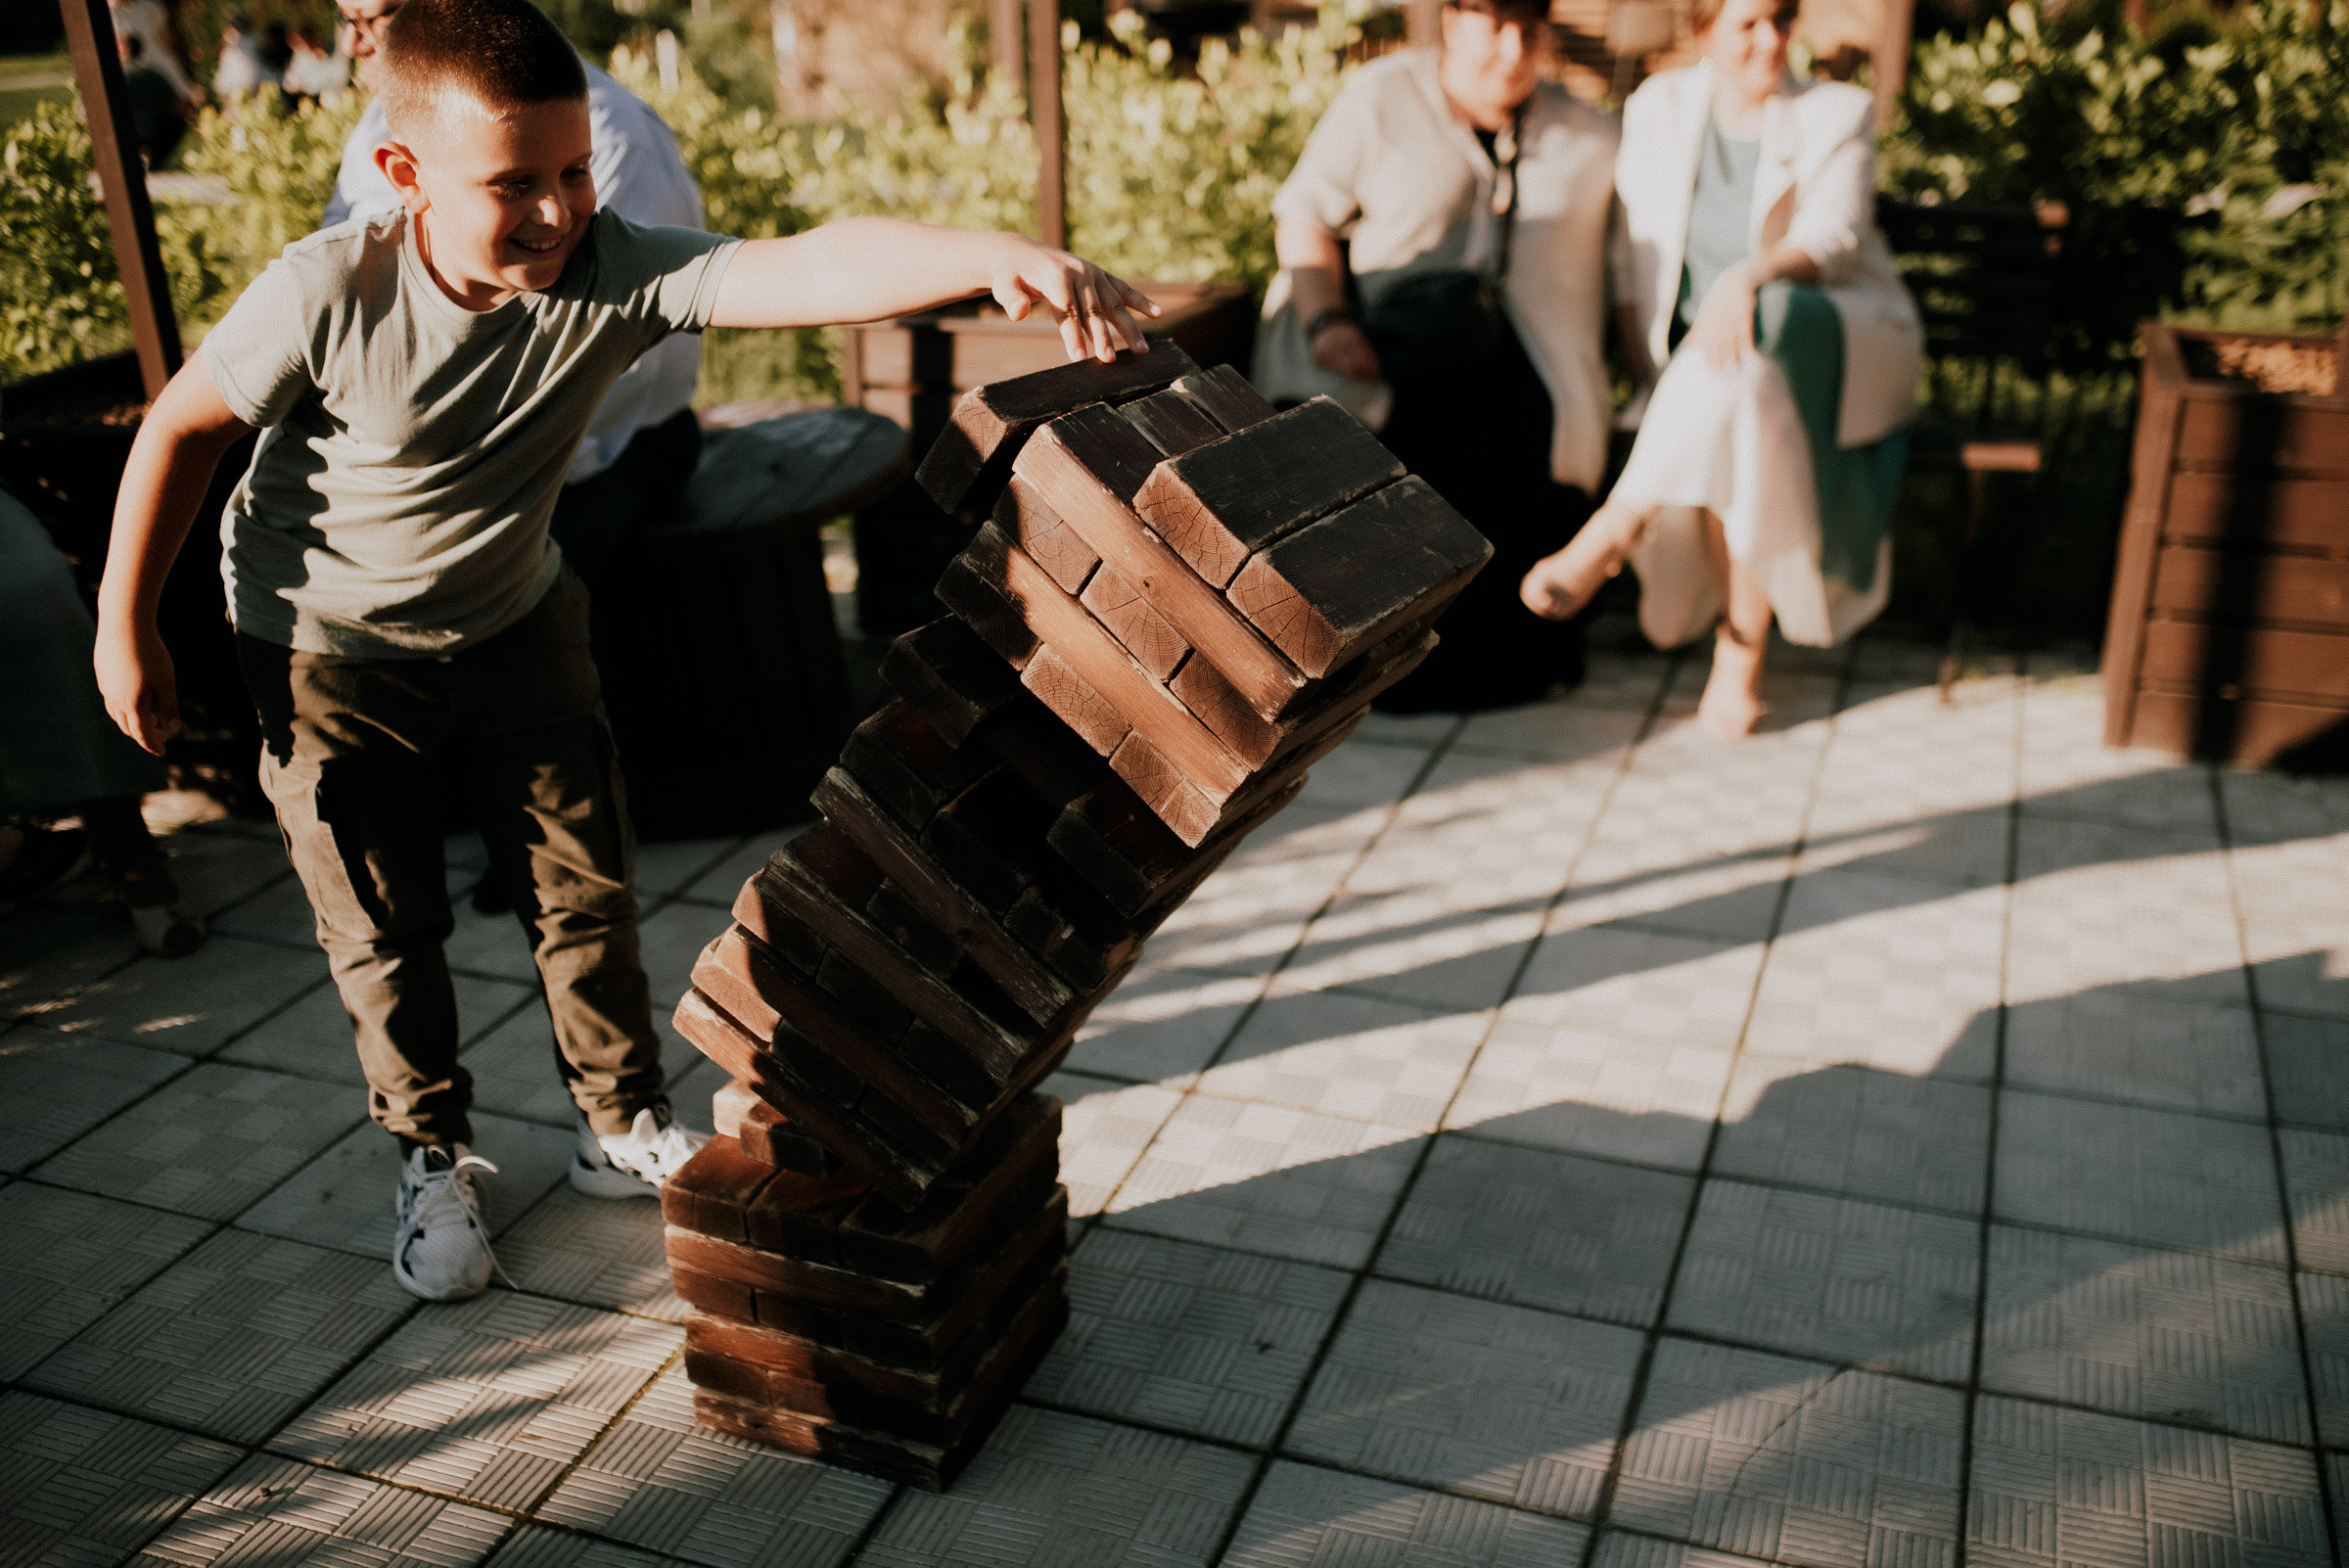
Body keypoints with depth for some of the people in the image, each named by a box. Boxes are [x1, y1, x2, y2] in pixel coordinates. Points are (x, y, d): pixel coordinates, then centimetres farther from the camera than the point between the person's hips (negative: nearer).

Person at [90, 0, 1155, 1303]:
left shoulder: (613, 272, -27)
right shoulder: (324, 298, -29)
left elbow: (808, 269, -43)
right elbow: (183, 426, -13)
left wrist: (992, 254, -60)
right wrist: (126, 625, -6)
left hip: (514, 622, 2)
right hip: (329, 651, -2)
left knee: (584, 888, 8)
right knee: (382, 926, 8)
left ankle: (624, 1128, 29)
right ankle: (434, 1162, 30)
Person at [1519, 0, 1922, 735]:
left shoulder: (1838, 115, 3)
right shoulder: (1657, 108, 11)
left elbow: (1834, 237, -13)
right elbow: (1633, 244, 10)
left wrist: (1748, 278, -34)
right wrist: (1649, 348, -7)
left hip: (1842, 340, -2)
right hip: (1701, 355, 2)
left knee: (1744, 354, -38)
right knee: (1746, 428, -34)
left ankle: (1609, 537, -36)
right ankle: (1741, 654, -28)